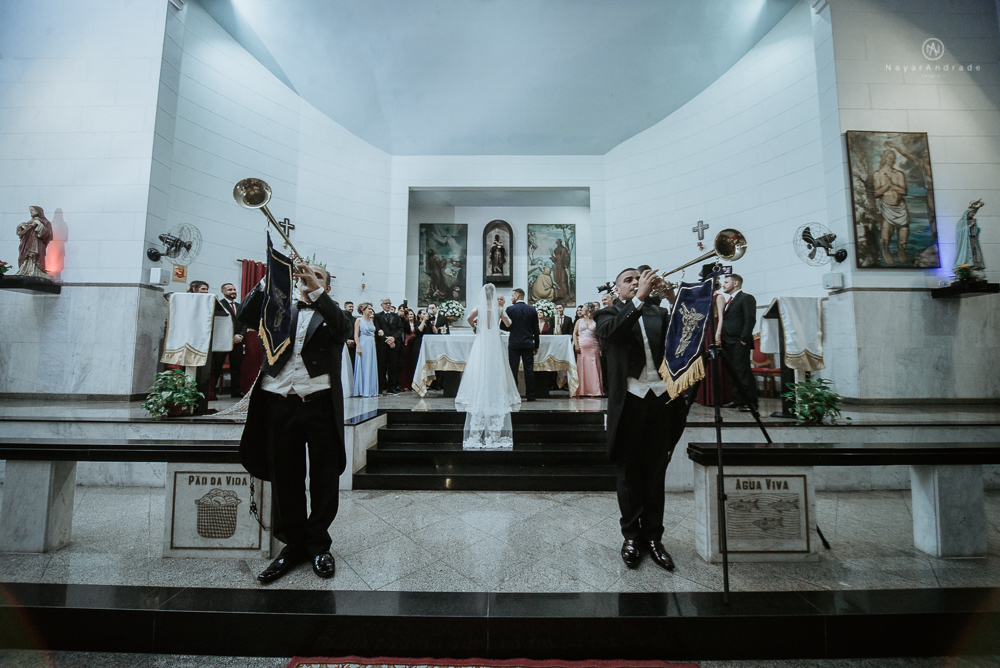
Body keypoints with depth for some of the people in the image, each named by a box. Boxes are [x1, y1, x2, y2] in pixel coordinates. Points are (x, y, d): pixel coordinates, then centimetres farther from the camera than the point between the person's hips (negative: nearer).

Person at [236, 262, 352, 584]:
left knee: (324, 480, 8)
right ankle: (293, 544, 31)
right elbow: (246, 315, 2)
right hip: (280, 406, 2)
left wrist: (316, 289, -16)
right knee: (285, 481, 12)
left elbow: (344, 327, -10)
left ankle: (318, 542, 28)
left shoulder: (330, 315, 11)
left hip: (320, 405, -2)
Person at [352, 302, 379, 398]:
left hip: (371, 346, 6)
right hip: (363, 345, -6)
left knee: (372, 367, 7)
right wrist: (358, 347, -17)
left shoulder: (371, 320, 16)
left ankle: (371, 390, 13)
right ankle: (362, 391, 2)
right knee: (362, 367, -3)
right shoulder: (359, 320, -2)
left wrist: (374, 345, 9)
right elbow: (356, 334, -9)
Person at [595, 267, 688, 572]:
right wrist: (639, 297, -20)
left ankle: (653, 536, 27)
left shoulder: (658, 312, 16)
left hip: (661, 398, 3)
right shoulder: (608, 314, 6)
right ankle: (631, 535, 26)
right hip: (629, 400, -3)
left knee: (656, 472, 12)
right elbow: (612, 331, -18)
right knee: (629, 472, 9)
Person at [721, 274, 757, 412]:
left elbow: (750, 319, -12)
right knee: (734, 372, 10)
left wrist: (744, 338, -17)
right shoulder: (729, 300, 22)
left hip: (739, 343, -8)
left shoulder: (746, 298, -3)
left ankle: (751, 402, -1)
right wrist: (722, 338, 11)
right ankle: (738, 399, 17)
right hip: (728, 342, 8)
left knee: (743, 372, -7)